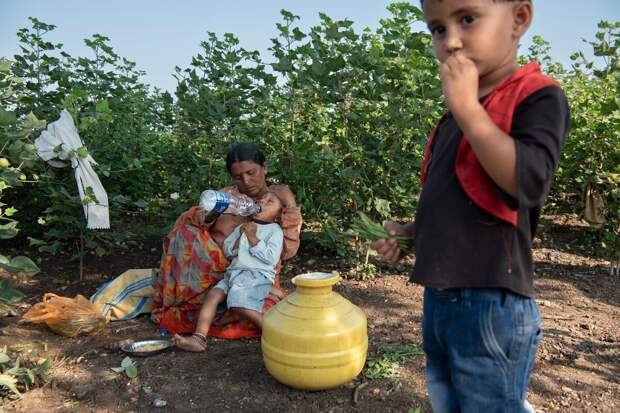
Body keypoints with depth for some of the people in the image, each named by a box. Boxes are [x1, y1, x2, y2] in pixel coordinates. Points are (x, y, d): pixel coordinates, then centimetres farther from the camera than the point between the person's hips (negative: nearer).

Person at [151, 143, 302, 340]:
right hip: (217, 271, 0)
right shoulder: (227, 196, 2)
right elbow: (184, 221, -5)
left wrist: (291, 220, -21)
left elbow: (287, 251, -3)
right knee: (185, 233, -20)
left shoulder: (280, 195, 0)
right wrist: (204, 215, -25)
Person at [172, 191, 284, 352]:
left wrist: (253, 239, -5)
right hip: (234, 272, 6)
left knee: (239, 302, -32)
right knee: (214, 293, -18)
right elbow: (227, 250, 21)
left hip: (259, 274, -6)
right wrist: (240, 239, 4)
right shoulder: (242, 227, 25)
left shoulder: (275, 230, 7)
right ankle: (199, 338, -24)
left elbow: (271, 258, -6)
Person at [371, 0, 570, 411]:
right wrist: (410, 231, 8)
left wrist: (467, 106, -24)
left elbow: (528, 182, -27)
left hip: (492, 303, -8)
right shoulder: (456, 116, 13)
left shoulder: (539, 97, -10)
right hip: (438, 299, 8)